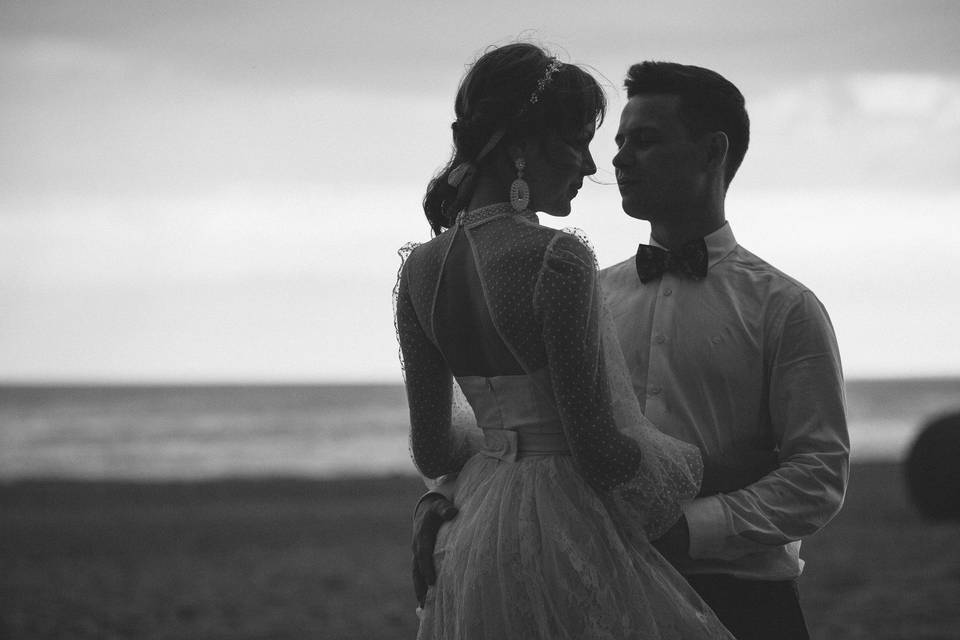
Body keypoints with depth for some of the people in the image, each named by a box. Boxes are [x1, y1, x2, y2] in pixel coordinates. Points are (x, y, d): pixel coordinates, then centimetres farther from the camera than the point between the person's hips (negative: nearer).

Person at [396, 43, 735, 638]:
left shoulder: (422, 270, 5)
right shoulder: (556, 260, -17)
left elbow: (432, 450, 11)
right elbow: (599, 452, -16)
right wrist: (685, 463, 3)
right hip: (567, 535, -8)